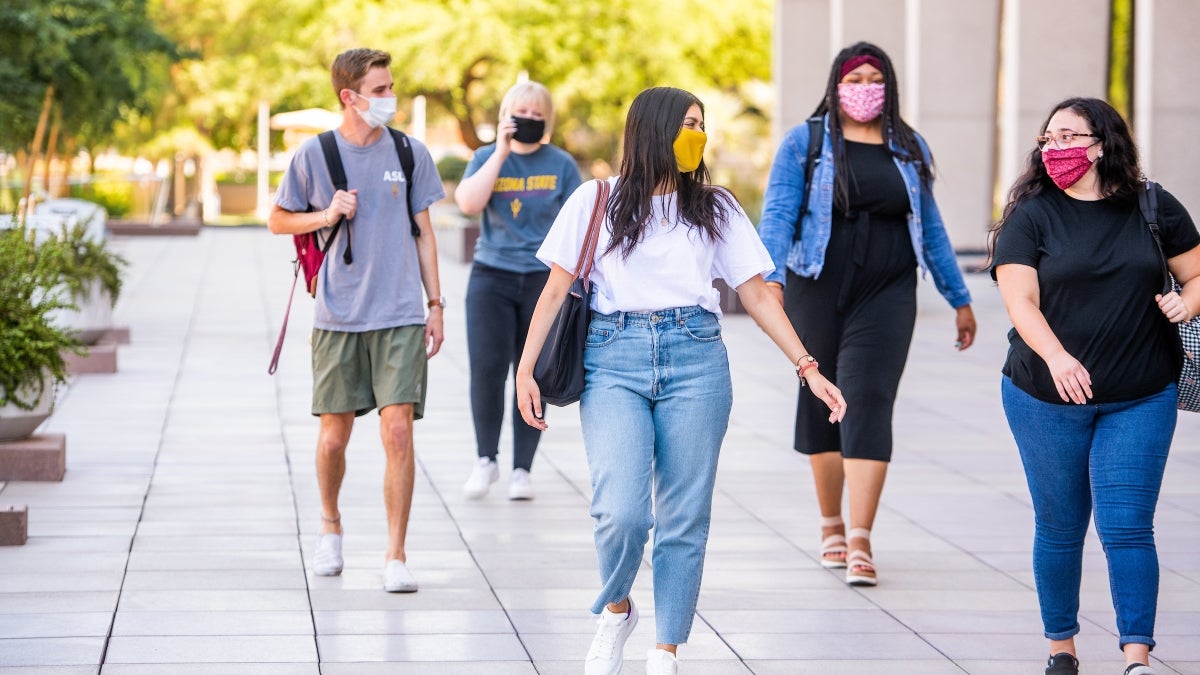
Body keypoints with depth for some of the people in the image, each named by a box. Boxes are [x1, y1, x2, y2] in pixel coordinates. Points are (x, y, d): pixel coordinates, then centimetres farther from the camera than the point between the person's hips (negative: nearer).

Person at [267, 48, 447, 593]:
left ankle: (396, 556, -4)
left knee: (398, 429, -9)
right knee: (333, 437, 6)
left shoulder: (410, 153, 5)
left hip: (400, 317, 0)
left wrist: (436, 306, 10)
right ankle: (330, 525, 34)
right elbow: (278, 220, 10)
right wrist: (325, 216, -8)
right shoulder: (314, 154, 0)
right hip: (338, 317, 0)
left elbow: (423, 234, 12)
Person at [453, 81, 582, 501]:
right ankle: (486, 460, 7)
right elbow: (468, 203, -12)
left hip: (544, 279, 0)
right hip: (492, 276, 0)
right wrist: (501, 153, -12)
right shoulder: (487, 158, 6)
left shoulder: (561, 165, 4)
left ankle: (522, 469, 9)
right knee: (486, 368, -10)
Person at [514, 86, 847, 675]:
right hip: (614, 364, -2)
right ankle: (616, 611, 13)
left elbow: (758, 297, 13)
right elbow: (556, 291, 8)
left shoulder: (715, 208, 13)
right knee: (622, 513, -17)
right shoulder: (596, 201, 7)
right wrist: (525, 370, 0)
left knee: (684, 519, -1)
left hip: (695, 361, 2)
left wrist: (808, 368, 5)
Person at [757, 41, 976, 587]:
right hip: (817, 292, 0)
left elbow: (930, 228, 17)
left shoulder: (910, 149, 10)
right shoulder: (804, 143, 2)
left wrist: (959, 298, 18)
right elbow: (778, 214, -9)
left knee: (870, 404, -11)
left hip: (886, 296, 0)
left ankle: (860, 542, -16)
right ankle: (831, 526, 26)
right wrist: (770, 277, -25)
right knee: (821, 403, 8)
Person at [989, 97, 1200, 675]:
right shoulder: (1032, 216, -2)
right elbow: (1020, 301, -12)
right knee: (1059, 528, 9)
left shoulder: (1154, 209, 2)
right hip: (1047, 402, 0)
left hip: (1140, 401, 0)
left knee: (1126, 527, -6)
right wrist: (1057, 358, -29)